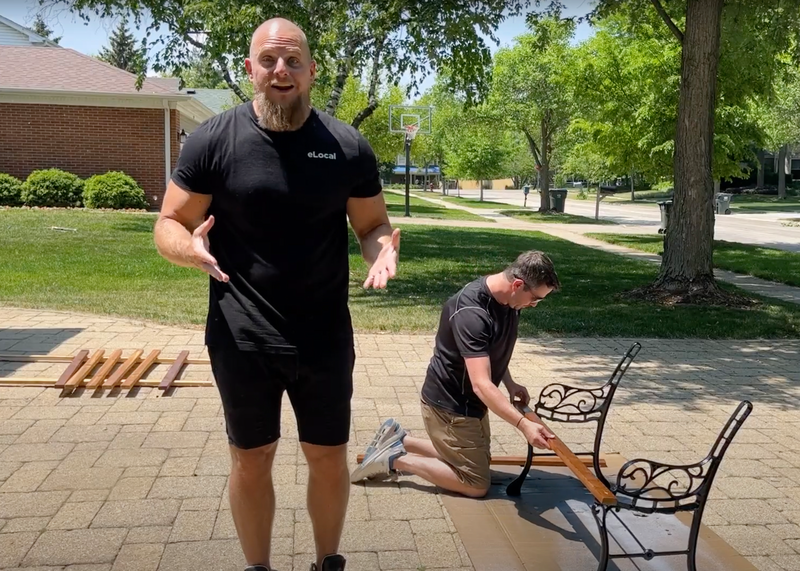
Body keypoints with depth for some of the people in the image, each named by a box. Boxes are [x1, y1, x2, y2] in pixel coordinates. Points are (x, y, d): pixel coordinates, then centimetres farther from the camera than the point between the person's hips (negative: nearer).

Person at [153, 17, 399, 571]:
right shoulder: (213, 140, -6)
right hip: (243, 340, -1)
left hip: (325, 340, 1)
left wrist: (383, 248, -18)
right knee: (252, 460, 14)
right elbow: (169, 225, -2)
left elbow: (374, 224, 5)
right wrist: (189, 246, -25)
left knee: (329, 458, 14)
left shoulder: (349, 147, -2)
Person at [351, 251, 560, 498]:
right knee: (477, 484, 0)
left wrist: (510, 383, 0)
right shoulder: (471, 313, -33)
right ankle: (395, 459, 5)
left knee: (478, 461, 22)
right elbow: (482, 385, -38)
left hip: (468, 400, 9)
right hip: (450, 404, -9)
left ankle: (398, 440, 23)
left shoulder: (506, 299, -4)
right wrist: (523, 424, -43)